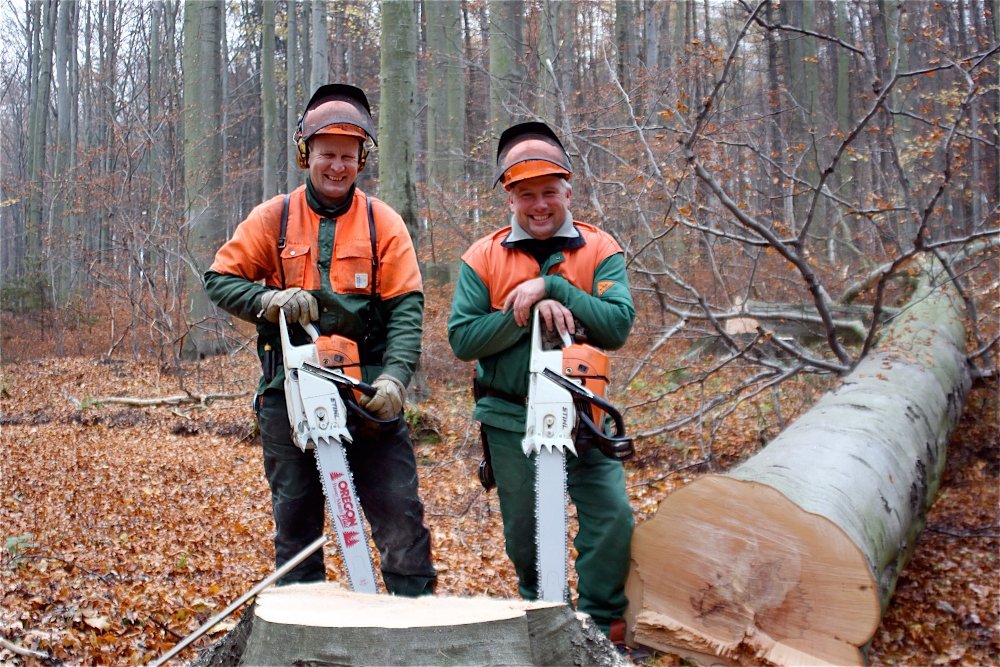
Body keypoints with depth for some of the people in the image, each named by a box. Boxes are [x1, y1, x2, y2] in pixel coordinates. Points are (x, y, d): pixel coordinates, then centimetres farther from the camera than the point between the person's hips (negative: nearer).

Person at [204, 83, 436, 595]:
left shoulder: (382, 222, 2)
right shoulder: (274, 218, 5)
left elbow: (406, 307, -4)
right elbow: (220, 280, 6)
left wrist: (394, 377, -18)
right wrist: (270, 299, -13)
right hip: (289, 393, 1)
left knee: (400, 511, -3)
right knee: (295, 518, 11)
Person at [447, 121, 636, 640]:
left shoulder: (599, 250, 0)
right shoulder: (483, 257, 1)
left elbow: (617, 326, -13)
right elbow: (463, 338, -8)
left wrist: (551, 288, -20)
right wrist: (528, 310, -19)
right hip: (511, 420, 1)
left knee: (613, 519, -10)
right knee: (525, 534, 11)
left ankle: (600, 625, 10)